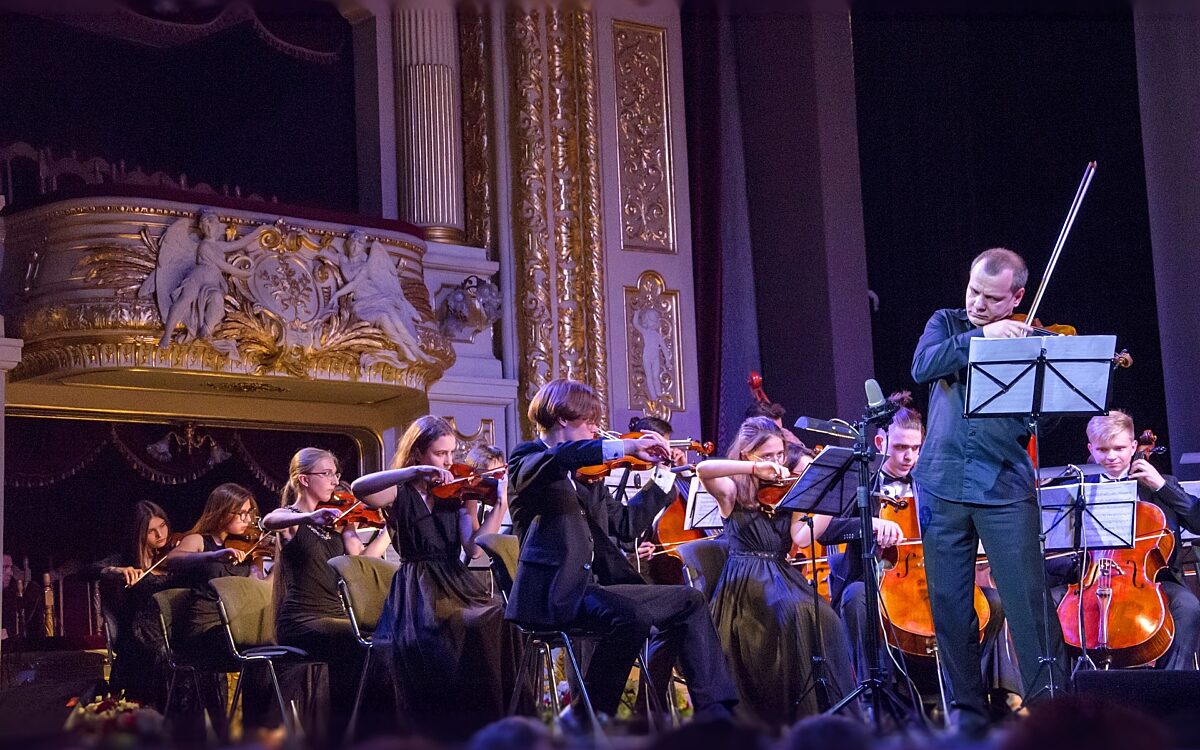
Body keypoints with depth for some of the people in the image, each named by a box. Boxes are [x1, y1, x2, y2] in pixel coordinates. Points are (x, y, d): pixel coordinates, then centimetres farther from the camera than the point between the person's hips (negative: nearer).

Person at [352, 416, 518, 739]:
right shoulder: (400, 493, 4)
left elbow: (474, 548, -3)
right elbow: (358, 489, -21)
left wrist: (499, 507, -17)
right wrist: (415, 472, -29)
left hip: (457, 586, 3)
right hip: (416, 591, -3)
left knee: (499, 621, -27)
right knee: (419, 640, -33)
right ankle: (437, 732, -18)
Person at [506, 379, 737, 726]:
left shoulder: (586, 475, 22)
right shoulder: (526, 459, -2)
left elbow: (625, 524, 23)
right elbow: (561, 457, -27)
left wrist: (664, 477, 22)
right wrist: (626, 447, -31)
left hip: (593, 583, 9)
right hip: (553, 592, -9)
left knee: (690, 601, 5)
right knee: (631, 616, -32)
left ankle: (714, 712, 3)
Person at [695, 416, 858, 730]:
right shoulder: (733, 491, 4)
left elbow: (801, 538, -1)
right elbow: (703, 469, -20)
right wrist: (755, 468, -26)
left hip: (784, 576, 4)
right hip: (748, 583, -4)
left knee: (826, 619, -25)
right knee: (794, 613, -33)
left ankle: (829, 708, -21)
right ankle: (797, 713, -28)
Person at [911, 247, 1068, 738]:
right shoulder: (947, 324, 10)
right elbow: (923, 367, -10)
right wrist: (980, 336, -18)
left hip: (1004, 488, -2)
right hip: (942, 486, 2)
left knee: (1028, 599, -8)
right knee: (949, 604, 5)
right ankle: (967, 713, 15)